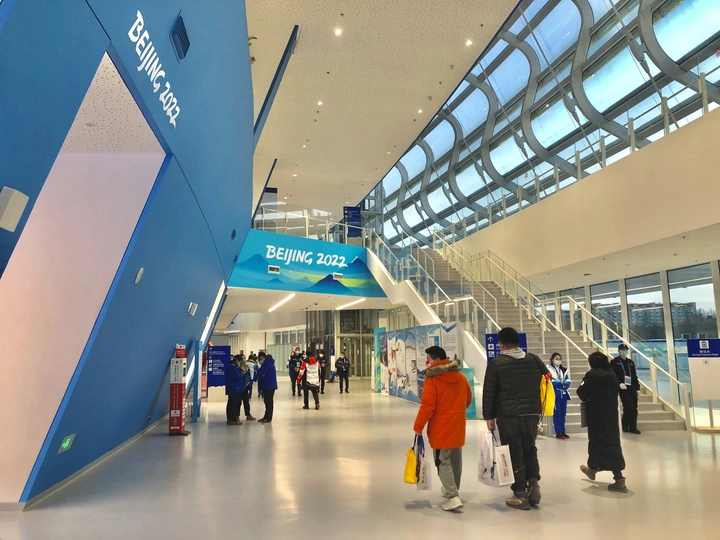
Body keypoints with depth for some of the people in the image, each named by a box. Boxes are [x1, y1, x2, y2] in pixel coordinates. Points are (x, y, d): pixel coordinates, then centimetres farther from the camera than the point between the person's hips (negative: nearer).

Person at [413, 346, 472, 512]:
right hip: (458, 427, 7)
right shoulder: (461, 377, 6)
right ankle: (453, 489, 35)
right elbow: (468, 399, 16)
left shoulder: (432, 379, -17)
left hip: (441, 428, -7)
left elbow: (427, 406, -20)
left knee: (443, 462, -1)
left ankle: (453, 497, -7)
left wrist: (418, 426, -10)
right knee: (456, 460, 19)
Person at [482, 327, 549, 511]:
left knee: (514, 453, 4)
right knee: (530, 449, 21)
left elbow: (488, 392, -7)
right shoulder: (533, 359, 6)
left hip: (508, 415, -4)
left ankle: (520, 495, 8)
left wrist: (489, 416, 0)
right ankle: (533, 482, 7)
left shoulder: (496, 363, -6)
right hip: (531, 413, 4)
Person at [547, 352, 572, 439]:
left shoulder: (564, 370, 17)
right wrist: (561, 385, -19)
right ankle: (558, 432, -3)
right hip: (555, 393, -6)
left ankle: (563, 431, 16)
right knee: (557, 413, -6)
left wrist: (566, 385, -14)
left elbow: (568, 380, 9)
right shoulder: (548, 369, -2)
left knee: (563, 413, 8)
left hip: (564, 394, 6)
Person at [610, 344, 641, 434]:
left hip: (632, 387, 6)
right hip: (623, 388, -5)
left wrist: (637, 387, 11)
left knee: (634, 408, 3)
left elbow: (635, 376, 19)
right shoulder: (614, 362, 1)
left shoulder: (631, 362, 19)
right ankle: (625, 425, 6)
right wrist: (619, 383, -23)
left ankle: (633, 427, 12)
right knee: (629, 406, -13)